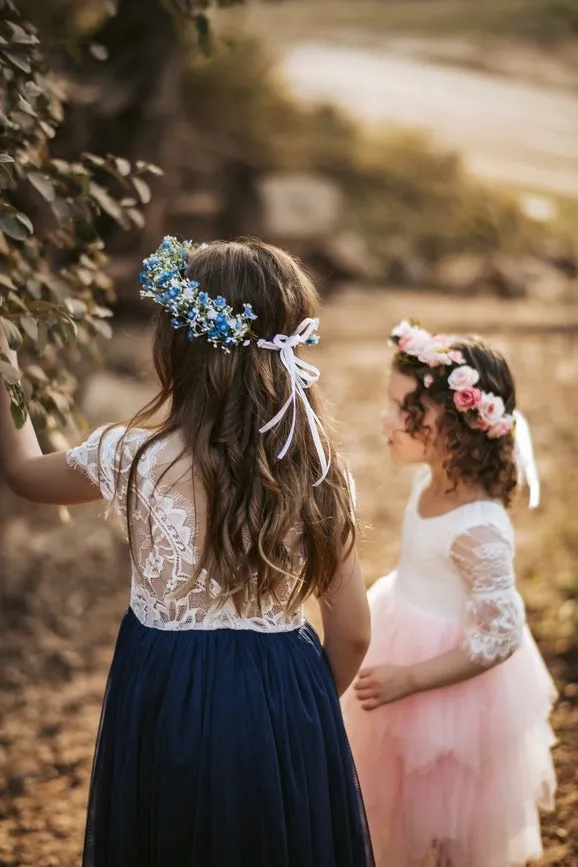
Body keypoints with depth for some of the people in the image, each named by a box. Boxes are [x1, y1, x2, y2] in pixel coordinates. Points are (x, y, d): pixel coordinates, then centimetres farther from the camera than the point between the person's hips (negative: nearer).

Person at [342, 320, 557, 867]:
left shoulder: (478, 530, -33)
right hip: (407, 650, 8)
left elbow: (498, 638, -29)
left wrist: (410, 679, -26)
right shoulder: (431, 481, -7)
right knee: (407, 802, 28)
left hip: (453, 689, -8)